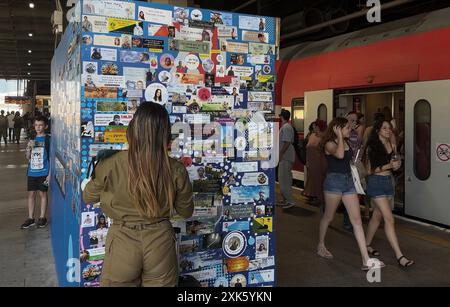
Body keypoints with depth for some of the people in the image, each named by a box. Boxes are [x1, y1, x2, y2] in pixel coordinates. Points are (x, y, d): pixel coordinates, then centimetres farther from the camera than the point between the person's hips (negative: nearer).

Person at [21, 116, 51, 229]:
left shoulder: (48, 139, -5)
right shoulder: (32, 139, 9)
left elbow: (51, 157, -6)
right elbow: (28, 157, 12)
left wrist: (50, 174, -11)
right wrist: (29, 147, -8)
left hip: (43, 172, -5)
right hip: (32, 172, 5)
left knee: (42, 193, 5)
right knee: (31, 194, 8)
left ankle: (42, 218, 15)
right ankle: (30, 218, 18)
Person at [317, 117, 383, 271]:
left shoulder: (346, 142, 13)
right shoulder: (329, 144, -9)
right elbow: (339, 155, -31)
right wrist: (340, 137, -20)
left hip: (349, 181, 6)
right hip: (334, 181, -6)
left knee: (357, 220, -2)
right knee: (328, 217, 10)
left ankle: (366, 260, -3)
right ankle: (321, 245, 35)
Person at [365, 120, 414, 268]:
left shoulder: (392, 146, 9)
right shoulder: (372, 147, -10)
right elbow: (370, 169, -12)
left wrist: (397, 165, -2)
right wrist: (388, 165, -20)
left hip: (388, 181, 7)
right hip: (376, 182, -7)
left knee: (377, 216, 15)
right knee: (389, 218, -11)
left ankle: (367, 245, 30)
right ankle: (399, 256, -10)